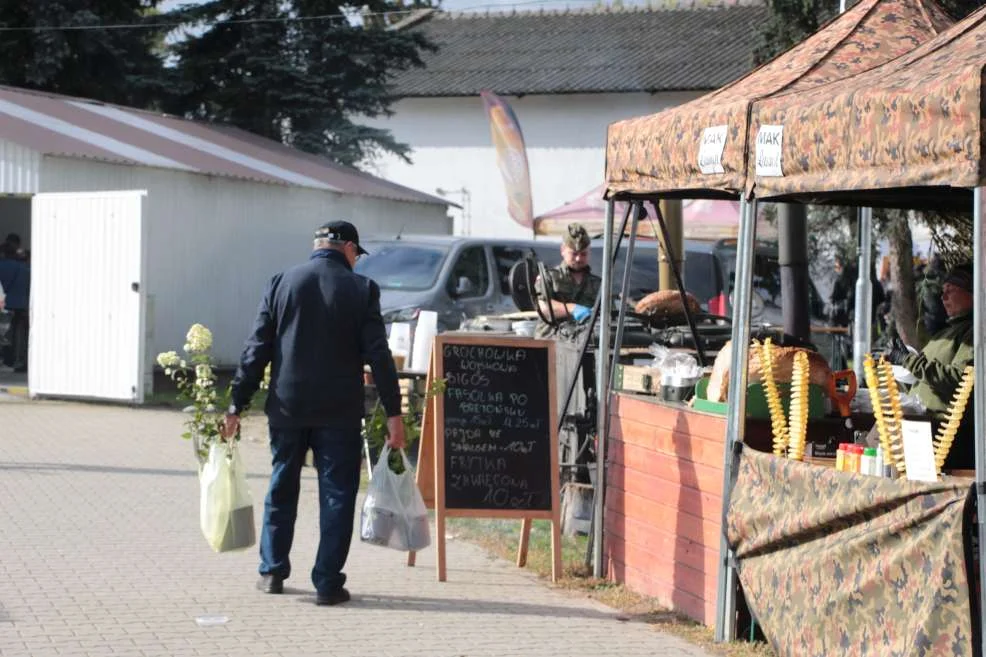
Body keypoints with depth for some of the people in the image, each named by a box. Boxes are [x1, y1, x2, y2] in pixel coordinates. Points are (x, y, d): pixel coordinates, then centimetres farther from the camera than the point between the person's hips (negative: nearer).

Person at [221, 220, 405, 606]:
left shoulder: (281, 283, 1)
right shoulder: (361, 289, -5)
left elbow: (257, 349, 0)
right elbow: (378, 354, -8)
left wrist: (237, 405, 3)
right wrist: (393, 412, -5)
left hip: (287, 406, 2)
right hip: (339, 412, -2)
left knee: (282, 488, 17)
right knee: (336, 494, 5)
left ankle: (272, 572, 22)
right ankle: (327, 582, 4)